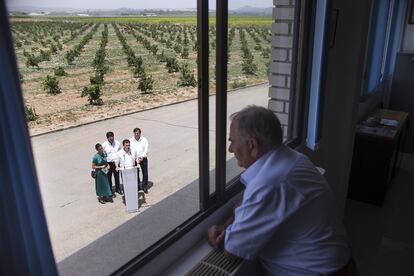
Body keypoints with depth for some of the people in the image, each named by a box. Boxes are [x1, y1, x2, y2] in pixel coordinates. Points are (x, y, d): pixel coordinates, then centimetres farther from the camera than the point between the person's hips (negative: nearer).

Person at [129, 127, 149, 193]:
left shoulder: (144, 140, -7)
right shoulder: (131, 140, -5)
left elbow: (146, 150, -8)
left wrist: (142, 157, -23)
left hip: (143, 159, -1)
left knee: (145, 173, 4)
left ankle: (145, 187, 21)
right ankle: (138, 185, 29)